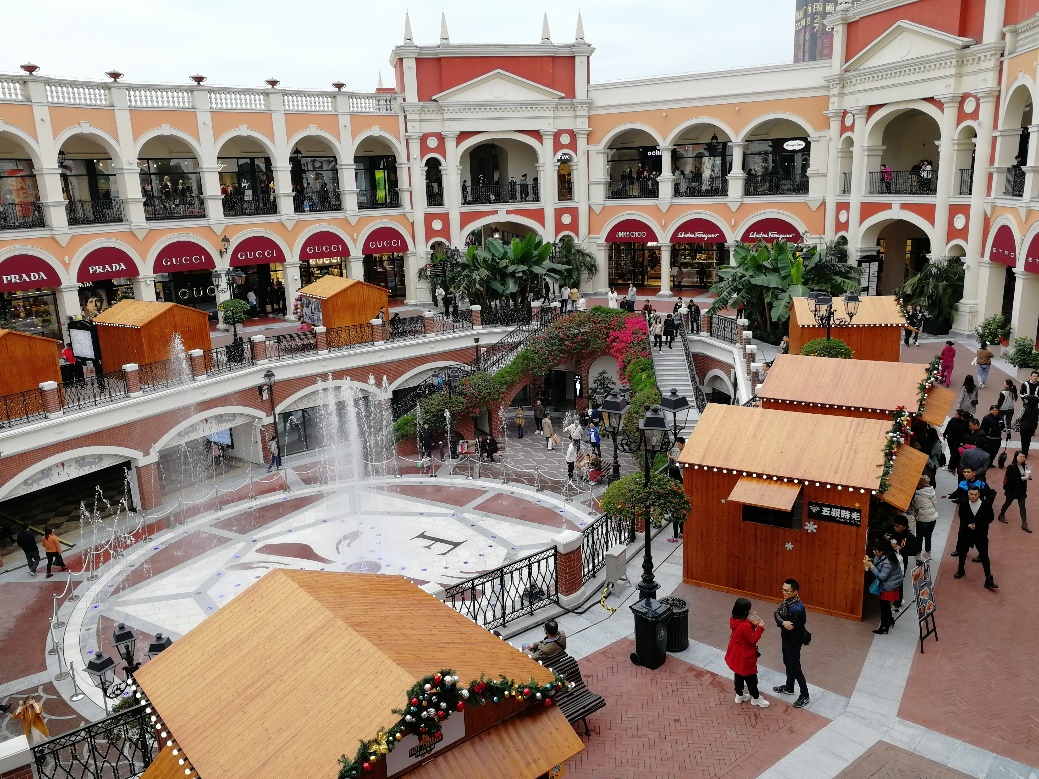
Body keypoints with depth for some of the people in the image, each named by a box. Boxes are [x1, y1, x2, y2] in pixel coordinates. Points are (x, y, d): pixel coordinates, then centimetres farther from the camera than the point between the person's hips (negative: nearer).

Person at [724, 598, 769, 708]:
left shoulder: (734, 620, -8)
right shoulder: (745, 626, -35)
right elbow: (753, 639, -22)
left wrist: (752, 624, -3)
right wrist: (760, 628, -18)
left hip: (736, 654, 8)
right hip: (745, 656, -8)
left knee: (738, 675, 25)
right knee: (750, 677, 14)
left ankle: (739, 696, 41)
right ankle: (756, 698, 33)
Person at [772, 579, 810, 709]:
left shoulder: (798, 609, -34)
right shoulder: (786, 601, -7)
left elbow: (792, 627, -30)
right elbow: (777, 613, -8)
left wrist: (781, 623, -17)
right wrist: (783, 622, -26)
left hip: (794, 641, -8)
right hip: (786, 638, 8)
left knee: (795, 668, 6)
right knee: (788, 664, 24)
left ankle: (804, 696, 22)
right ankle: (789, 688, 43)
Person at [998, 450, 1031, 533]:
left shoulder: (1024, 466, 1)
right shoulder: (1011, 467, -17)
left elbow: (1025, 476, 10)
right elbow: (1010, 479, -22)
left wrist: (1028, 476, -13)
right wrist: (1022, 478, -27)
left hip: (1021, 490, 5)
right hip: (1012, 489, -5)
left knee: (1022, 506, 3)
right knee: (1008, 503, 14)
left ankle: (1024, 524, 3)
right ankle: (1001, 515, 38)